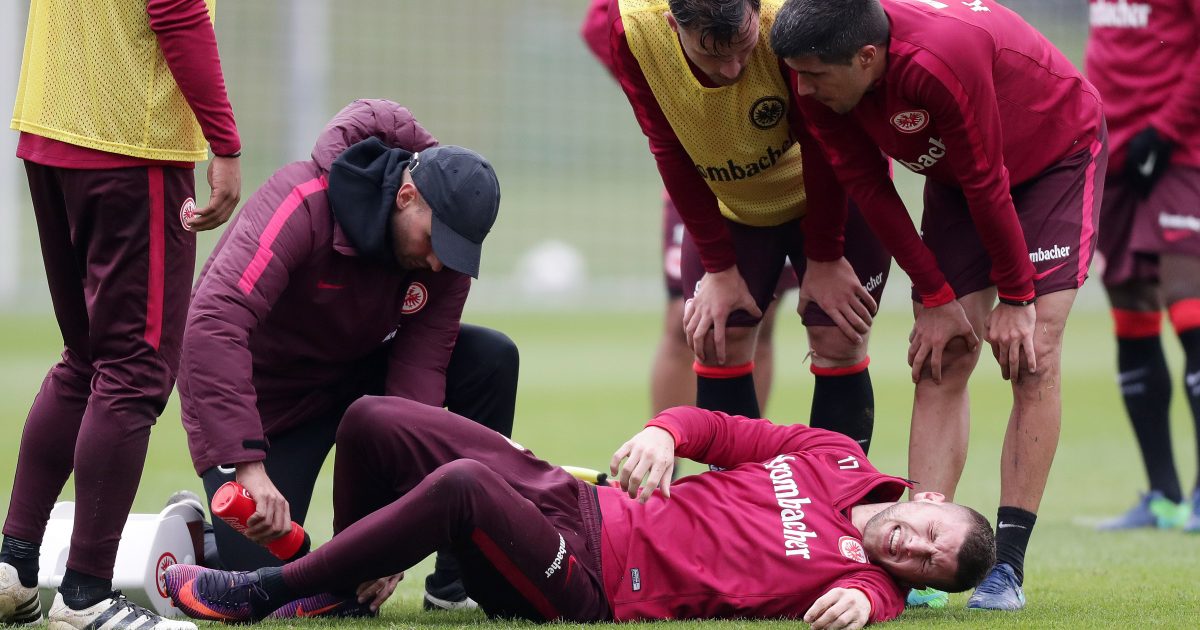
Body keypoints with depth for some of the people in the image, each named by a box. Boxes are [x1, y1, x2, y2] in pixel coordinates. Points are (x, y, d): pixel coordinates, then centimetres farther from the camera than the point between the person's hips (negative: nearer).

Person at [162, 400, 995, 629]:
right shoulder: (838, 459, 11)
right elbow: (717, 430, 12)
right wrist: (665, 433, -8)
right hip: (583, 504, 7)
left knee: (463, 486, -35)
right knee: (373, 421, -3)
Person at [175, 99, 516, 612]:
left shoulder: (445, 248, -15)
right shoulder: (304, 203, -32)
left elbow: (418, 376, -18)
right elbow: (213, 324, -44)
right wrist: (248, 466, -52)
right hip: (264, 397, -5)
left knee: (491, 359, -17)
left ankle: (461, 580, -9)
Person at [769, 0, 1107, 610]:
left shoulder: (940, 61, -42)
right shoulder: (819, 81, -23)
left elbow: (986, 184, -31)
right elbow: (867, 188, -12)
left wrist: (1015, 297, -20)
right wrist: (935, 296, -13)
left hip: (1059, 154, -6)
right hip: (959, 174, 6)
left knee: (1031, 351, -15)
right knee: (941, 358, -6)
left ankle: (1008, 567, -15)